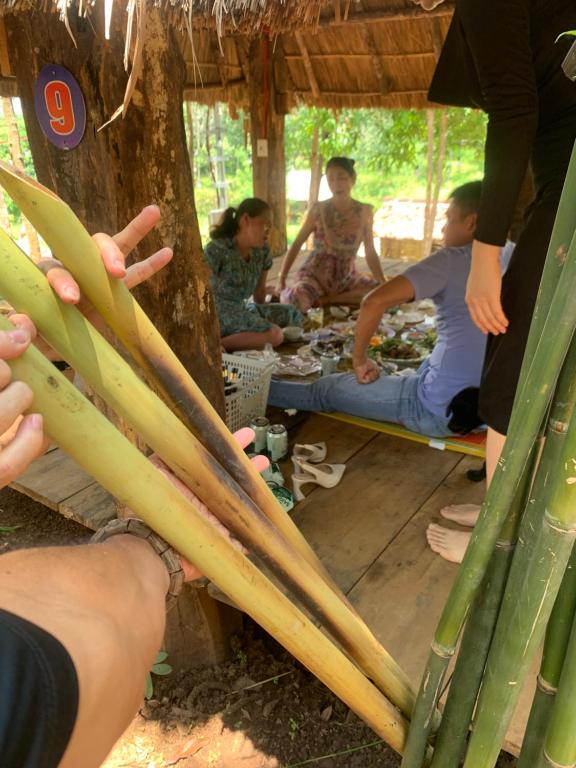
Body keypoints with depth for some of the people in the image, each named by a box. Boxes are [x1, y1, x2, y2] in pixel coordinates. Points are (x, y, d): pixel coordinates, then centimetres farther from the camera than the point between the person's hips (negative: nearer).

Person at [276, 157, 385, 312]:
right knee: (294, 302, -35)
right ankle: (284, 292, 3)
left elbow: (370, 253, 4)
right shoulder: (318, 210, -7)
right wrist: (281, 279, -14)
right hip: (314, 274, -4)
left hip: (346, 277, 4)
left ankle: (327, 299, -9)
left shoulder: (364, 211, -2)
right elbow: (296, 244, -4)